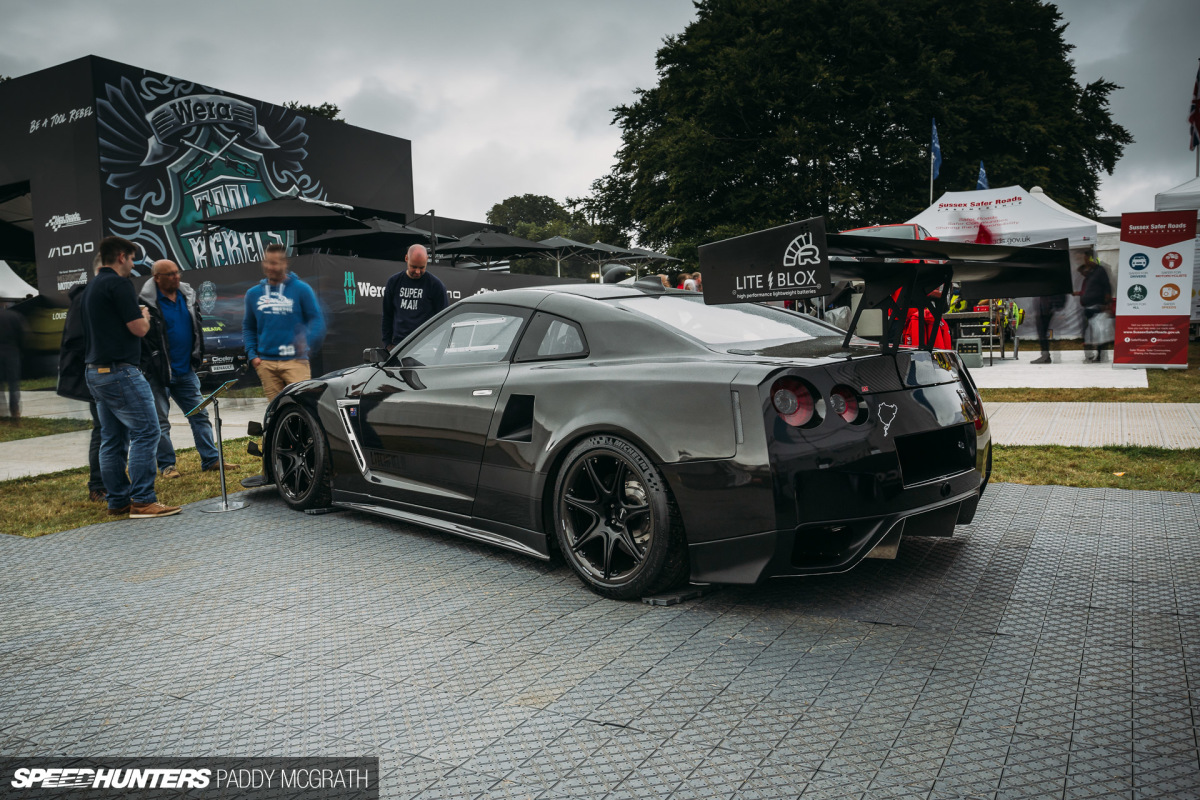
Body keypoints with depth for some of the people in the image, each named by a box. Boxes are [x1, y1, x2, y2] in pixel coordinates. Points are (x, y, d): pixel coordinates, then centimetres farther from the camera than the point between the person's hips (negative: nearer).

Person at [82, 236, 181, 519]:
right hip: (120, 371, -10)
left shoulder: (92, 287, 18)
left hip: (96, 372, 10)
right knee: (145, 432, -8)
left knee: (112, 440, 11)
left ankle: (118, 501, 14)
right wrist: (145, 315, 6)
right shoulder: (118, 284, -12)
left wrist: (135, 315, 22)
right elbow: (139, 328, -15)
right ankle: (143, 501, -10)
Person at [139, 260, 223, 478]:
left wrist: (197, 354, 13)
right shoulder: (147, 302, -12)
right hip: (158, 374, -6)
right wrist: (147, 366, -13)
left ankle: (211, 460, 12)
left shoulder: (188, 296, 7)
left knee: (200, 415, 7)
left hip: (186, 371, 6)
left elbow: (197, 327, 19)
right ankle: (166, 465, 11)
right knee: (160, 422, 3)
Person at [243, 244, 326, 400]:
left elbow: (317, 319, 0)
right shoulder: (253, 293, 13)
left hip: (295, 361, -4)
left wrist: (307, 341, -18)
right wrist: (251, 354, 8)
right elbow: (248, 327, 21)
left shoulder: (301, 289, 1)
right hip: (265, 363, 4)